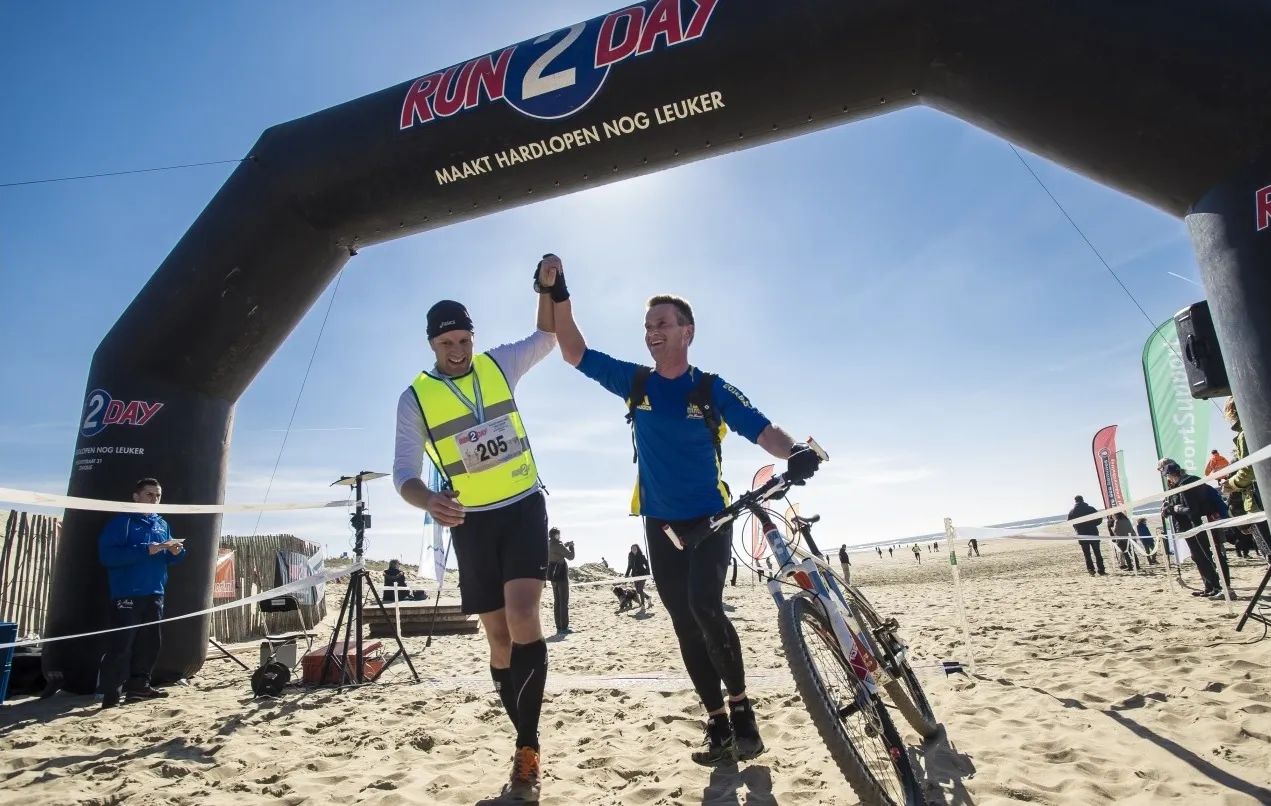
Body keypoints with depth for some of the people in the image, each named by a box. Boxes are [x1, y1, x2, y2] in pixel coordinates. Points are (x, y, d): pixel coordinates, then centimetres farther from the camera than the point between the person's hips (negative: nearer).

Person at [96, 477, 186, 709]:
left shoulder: (162, 524, 15)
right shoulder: (122, 521, -7)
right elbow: (107, 554, -18)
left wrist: (176, 551, -3)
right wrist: (146, 550, -24)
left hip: (154, 593, 7)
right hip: (127, 594, -7)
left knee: (150, 642, 13)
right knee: (120, 646, -7)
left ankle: (139, 685, 25)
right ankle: (111, 696, -2)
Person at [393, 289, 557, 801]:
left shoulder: (499, 365, 2)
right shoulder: (415, 398, -3)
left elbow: (548, 336, 10)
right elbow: (403, 472, -5)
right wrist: (429, 501, -27)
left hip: (524, 507, 0)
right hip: (471, 522, 1)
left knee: (522, 615, -19)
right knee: (498, 635, 6)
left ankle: (527, 750, -10)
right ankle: (528, 743, 23)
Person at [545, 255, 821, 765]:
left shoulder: (713, 390, -8)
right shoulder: (634, 383, 0)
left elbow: (762, 431, -15)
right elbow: (574, 353, 2)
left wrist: (795, 452, -37)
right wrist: (559, 296, -8)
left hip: (710, 519, -3)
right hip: (661, 524, 4)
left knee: (705, 607, -22)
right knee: (686, 625, 6)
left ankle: (742, 710, -1)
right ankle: (719, 726, 18)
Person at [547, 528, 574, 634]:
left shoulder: (548, 545, 6)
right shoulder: (558, 545, -18)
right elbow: (570, 556, -12)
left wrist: (566, 545, 16)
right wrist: (571, 546, 3)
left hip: (553, 575, 8)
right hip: (561, 574, -8)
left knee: (557, 602, 12)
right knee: (564, 602, -3)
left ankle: (559, 627, 15)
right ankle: (564, 627, -3)